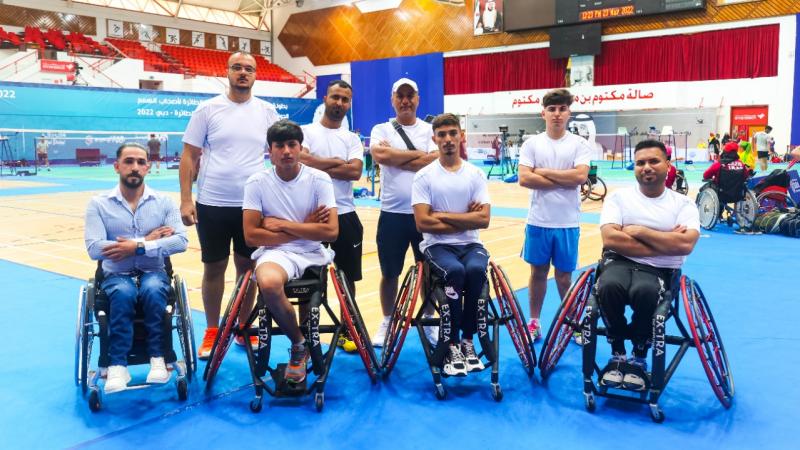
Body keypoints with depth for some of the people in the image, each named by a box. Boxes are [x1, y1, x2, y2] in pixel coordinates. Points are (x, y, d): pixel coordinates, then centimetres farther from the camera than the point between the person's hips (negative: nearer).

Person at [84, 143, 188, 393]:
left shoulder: (164, 202, 3)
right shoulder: (99, 204, 1)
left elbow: (180, 241, -10)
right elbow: (94, 249, -12)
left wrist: (139, 247, -21)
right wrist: (147, 239, -15)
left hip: (154, 272, 1)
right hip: (116, 275, 0)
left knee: (152, 289, -34)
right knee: (124, 293, -34)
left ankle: (158, 358, -22)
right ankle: (117, 366, -27)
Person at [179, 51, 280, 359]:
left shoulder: (267, 111, 4)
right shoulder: (208, 109, -1)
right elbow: (189, 156, 0)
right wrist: (185, 200, -8)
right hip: (211, 204, -1)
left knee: (247, 267, 9)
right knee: (213, 268, 7)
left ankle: (244, 328, 24)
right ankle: (211, 331, 21)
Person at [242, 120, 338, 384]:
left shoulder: (319, 180, -3)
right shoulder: (257, 182, -2)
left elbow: (331, 232, -12)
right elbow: (251, 236, -9)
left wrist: (283, 225, -11)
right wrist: (304, 228, -9)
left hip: (313, 254, 2)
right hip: (275, 253, -1)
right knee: (268, 283, -32)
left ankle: (299, 346, 18)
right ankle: (299, 343, -6)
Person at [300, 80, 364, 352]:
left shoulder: (352, 139, 9)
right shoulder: (306, 132, 1)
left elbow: (355, 171, -8)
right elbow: (302, 161, -17)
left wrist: (318, 165, -12)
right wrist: (338, 162, -9)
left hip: (345, 214, 3)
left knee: (348, 276, 10)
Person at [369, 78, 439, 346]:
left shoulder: (430, 130, 4)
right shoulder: (381, 130, 4)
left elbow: (436, 162, -12)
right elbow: (379, 155, -17)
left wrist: (395, 156, -12)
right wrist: (418, 154, -10)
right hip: (392, 213, 0)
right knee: (389, 273, 10)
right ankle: (387, 323, 26)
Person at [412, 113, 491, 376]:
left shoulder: (476, 175, 4)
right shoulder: (424, 176, -1)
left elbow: (483, 219, -6)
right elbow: (423, 223, -11)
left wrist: (443, 215, -11)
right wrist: (465, 220, -8)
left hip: (470, 245, 2)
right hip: (437, 245, -2)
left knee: (476, 270, -31)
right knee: (455, 271, -33)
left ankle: (467, 340, -12)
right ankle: (452, 344, -18)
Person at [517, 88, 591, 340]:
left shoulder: (579, 144, -1)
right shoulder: (532, 143, 1)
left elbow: (580, 176, -16)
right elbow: (524, 179, -11)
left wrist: (544, 172, -12)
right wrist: (563, 181, -12)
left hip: (568, 223, -1)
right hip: (538, 221, 1)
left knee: (564, 276, 9)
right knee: (538, 272, 11)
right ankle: (534, 322, 25)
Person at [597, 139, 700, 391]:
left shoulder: (683, 204, 7)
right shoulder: (619, 197, 6)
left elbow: (685, 244, -12)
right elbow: (610, 239, -10)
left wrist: (639, 231, -9)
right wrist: (664, 244, -8)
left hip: (659, 271, 0)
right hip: (619, 262, 1)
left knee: (645, 292, -36)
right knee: (609, 286, -35)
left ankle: (639, 358, -8)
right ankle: (618, 356, -9)